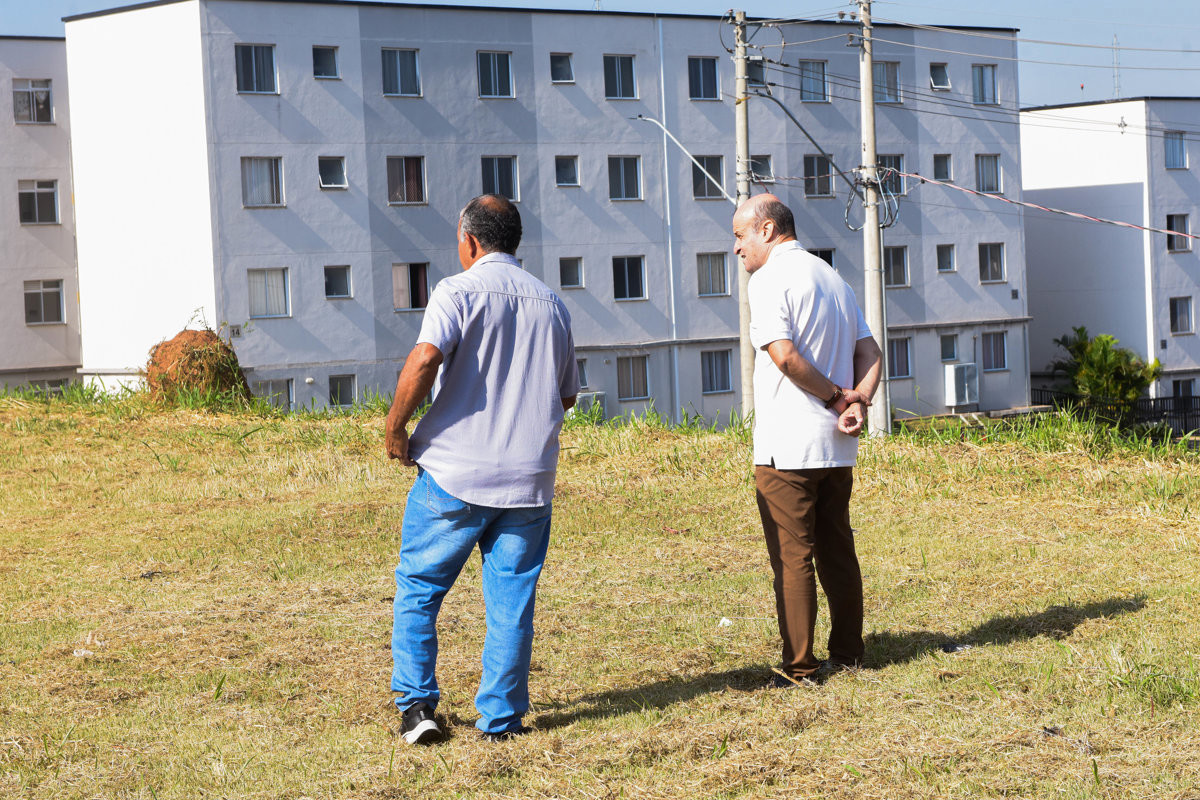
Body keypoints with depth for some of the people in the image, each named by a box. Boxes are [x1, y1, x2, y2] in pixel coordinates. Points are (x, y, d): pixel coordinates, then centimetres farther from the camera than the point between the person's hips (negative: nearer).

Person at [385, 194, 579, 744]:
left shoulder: (458, 292, -5)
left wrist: (395, 429, -11)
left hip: (454, 471, -3)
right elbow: (568, 395, 17)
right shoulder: (551, 304, 11)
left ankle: (416, 704, 4)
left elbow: (426, 356, -21)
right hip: (529, 475, 4)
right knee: (512, 600, 8)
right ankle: (501, 718, 8)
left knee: (418, 587, 10)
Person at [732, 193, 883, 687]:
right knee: (837, 551, 15)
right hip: (836, 445, 8)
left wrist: (838, 396, -10)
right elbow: (869, 351, 11)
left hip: (786, 447, -8)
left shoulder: (769, 280, -10)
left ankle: (799, 669, -1)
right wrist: (858, 402, -4)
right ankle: (848, 654, 21)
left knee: (791, 558, -3)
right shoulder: (833, 278, 16)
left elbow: (785, 356, -21)